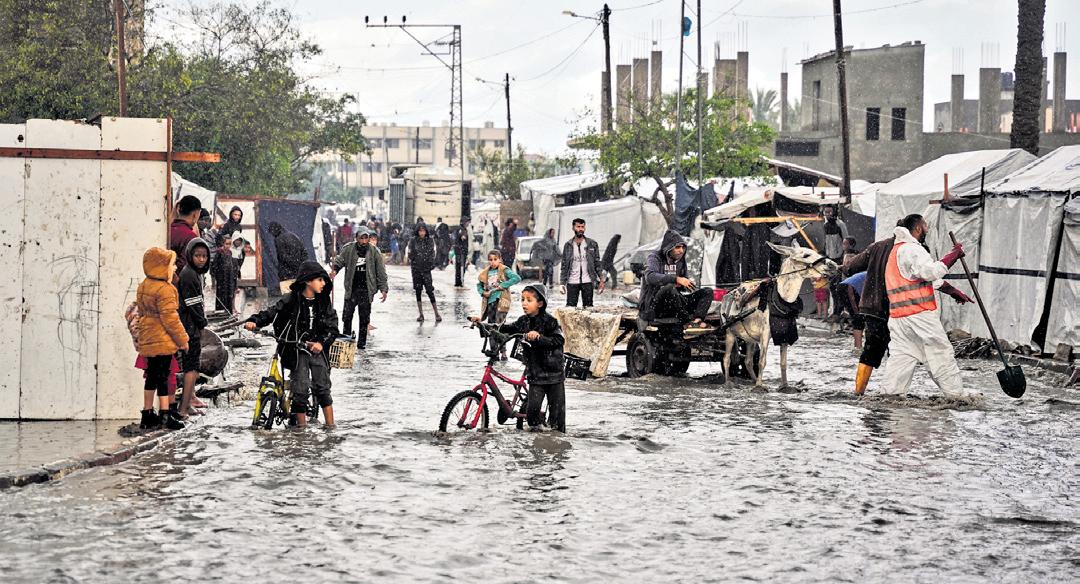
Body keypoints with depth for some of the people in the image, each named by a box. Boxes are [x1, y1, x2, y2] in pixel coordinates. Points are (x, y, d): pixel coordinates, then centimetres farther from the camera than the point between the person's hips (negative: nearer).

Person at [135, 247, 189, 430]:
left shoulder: (143, 287, 12)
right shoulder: (165, 290, -17)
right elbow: (170, 318, -19)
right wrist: (182, 339, -11)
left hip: (148, 340, 9)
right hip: (163, 340, -9)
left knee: (152, 376, 14)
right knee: (163, 377, -7)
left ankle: (147, 414, 19)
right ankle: (165, 414, -6)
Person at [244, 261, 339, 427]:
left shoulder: (324, 302, 5)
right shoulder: (291, 300, -5)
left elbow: (332, 328, 2)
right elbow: (271, 313, -6)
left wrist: (322, 342, -16)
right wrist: (253, 321, -25)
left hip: (317, 350, 2)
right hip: (296, 350, -2)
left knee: (323, 387, -3)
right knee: (300, 390, -6)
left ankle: (330, 425, 3)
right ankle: (301, 426, 5)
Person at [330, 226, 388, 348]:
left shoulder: (374, 252, 0)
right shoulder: (348, 249, 0)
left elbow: (381, 273, 3)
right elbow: (339, 260, 3)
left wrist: (383, 289, -1)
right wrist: (334, 269, -20)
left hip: (366, 290, 0)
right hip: (351, 289, 0)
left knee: (364, 317, 4)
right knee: (347, 315, -3)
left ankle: (362, 342, 14)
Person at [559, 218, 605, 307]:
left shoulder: (592, 244, 5)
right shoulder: (568, 245, 6)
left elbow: (597, 263, 6)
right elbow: (564, 265, 8)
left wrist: (601, 280, -1)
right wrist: (562, 283, 1)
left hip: (587, 282, 0)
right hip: (572, 282, 0)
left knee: (588, 307, 1)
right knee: (570, 307, -3)